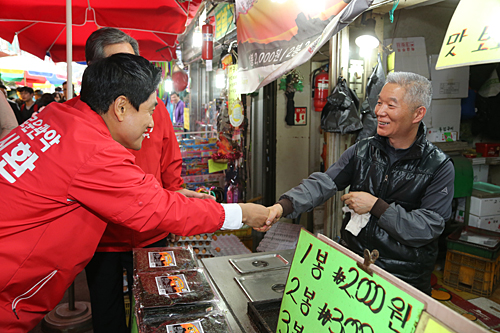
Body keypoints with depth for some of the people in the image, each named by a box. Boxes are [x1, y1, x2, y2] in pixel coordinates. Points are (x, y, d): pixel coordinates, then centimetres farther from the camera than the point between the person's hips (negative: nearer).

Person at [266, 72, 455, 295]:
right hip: (352, 264, 2)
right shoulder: (362, 151, 3)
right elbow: (322, 183, -9)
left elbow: (429, 228, -13)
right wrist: (284, 206, -25)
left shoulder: (439, 167, -6)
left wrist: (376, 206, -18)